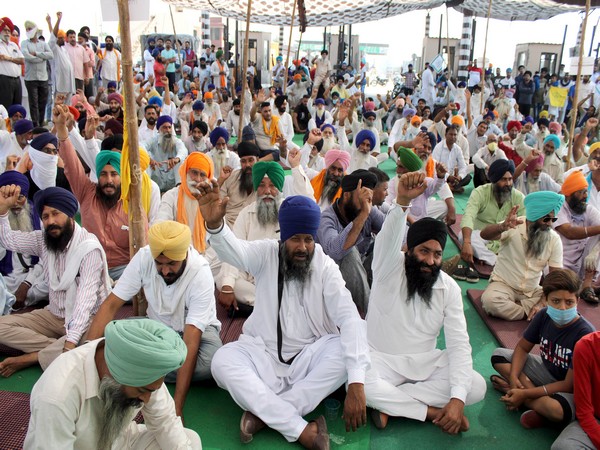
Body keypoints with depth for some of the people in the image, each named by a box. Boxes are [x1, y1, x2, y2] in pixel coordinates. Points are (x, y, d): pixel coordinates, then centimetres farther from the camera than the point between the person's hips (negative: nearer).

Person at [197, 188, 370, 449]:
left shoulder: (326, 267, -9)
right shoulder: (266, 254, -5)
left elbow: (349, 319, -20)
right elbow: (235, 251, -27)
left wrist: (356, 384, -33)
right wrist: (214, 224, -52)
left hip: (309, 357, 0)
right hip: (263, 352, 1)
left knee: (344, 350, -28)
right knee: (222, 361, -27)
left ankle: (263, 413, -24)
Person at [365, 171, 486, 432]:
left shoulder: (449, 288, -3)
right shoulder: (389, 269, -10)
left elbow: (459, 344, -9)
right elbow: (388, 239, -34)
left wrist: (457, 399, -22)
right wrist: (402, 202, -54)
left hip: (426, 362, 4)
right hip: (381, 359, -3)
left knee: (476, 387, -20)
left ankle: (390, 403, -17)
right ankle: (434, 413, -16)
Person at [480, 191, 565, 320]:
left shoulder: (554, 239, -6)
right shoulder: (514, 227, -16)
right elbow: (484, 235, -34)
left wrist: (542, 303, -21)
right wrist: (503, 227, -57)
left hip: (532, 291, 4)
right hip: (503, 284, -3)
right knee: (490, 301, -35)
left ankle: (510, 307, -16)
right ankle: (531, 315, -13)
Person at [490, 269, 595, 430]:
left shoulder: (585, 334, -28)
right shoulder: (544, 316, -11)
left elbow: (570, 384, -24)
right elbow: (523, 347, 3)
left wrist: (525, 394, -25)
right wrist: (514, 377, -15)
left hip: (571, 391, -7)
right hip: (547, 372, 7)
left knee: (557, 410, -40)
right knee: (499, 355, -4)